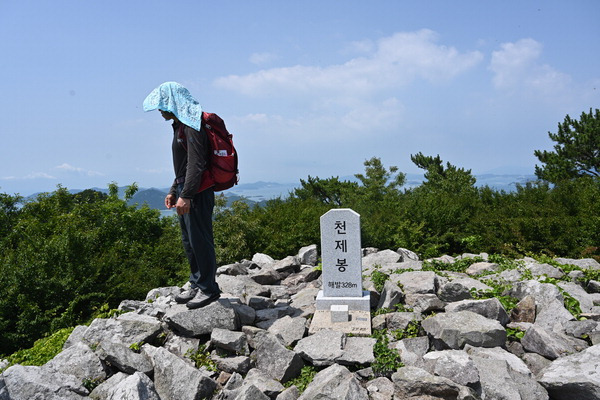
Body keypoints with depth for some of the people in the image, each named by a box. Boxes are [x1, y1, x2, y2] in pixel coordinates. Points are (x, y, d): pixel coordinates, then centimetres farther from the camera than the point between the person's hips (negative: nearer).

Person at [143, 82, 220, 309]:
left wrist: (185, 195, -27)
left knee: (200, 239, -4)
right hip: (186, 192, 11)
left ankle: (208, 288, 8)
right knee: (189, 241, 15)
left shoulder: (192, 125, -13)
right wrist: (174, 191, 23)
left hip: (197, 193, -11)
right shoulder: (180, 124, 20)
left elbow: (196, 164, -22)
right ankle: (196, 284, 26)